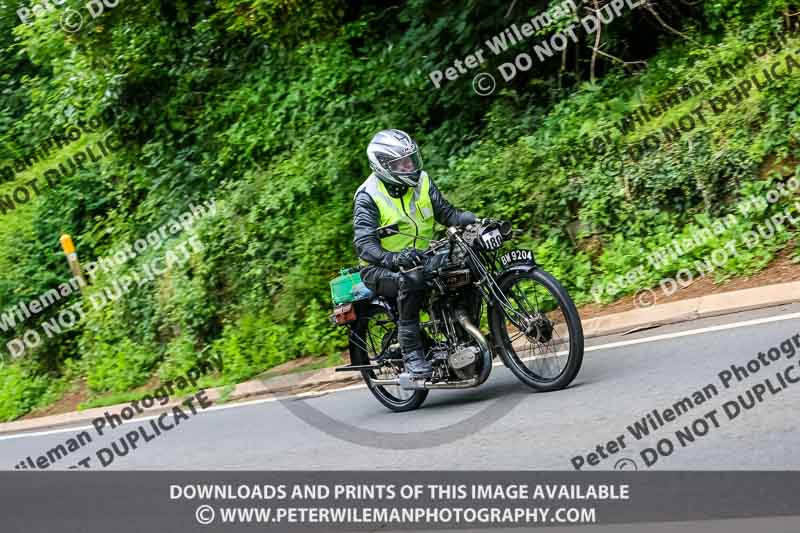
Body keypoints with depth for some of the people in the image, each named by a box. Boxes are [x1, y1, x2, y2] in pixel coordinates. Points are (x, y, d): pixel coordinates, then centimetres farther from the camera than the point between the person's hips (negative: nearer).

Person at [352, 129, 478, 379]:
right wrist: (392, 258, -43)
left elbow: (446, 212, 3)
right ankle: (411, 354, -32)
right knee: (411, 278, -38)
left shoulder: (421, 181, 4)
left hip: (423, 259, 6)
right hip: (382, 268, -6)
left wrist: (473, 220, -17)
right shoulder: (367, 196, -14)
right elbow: (364, 244, -23)